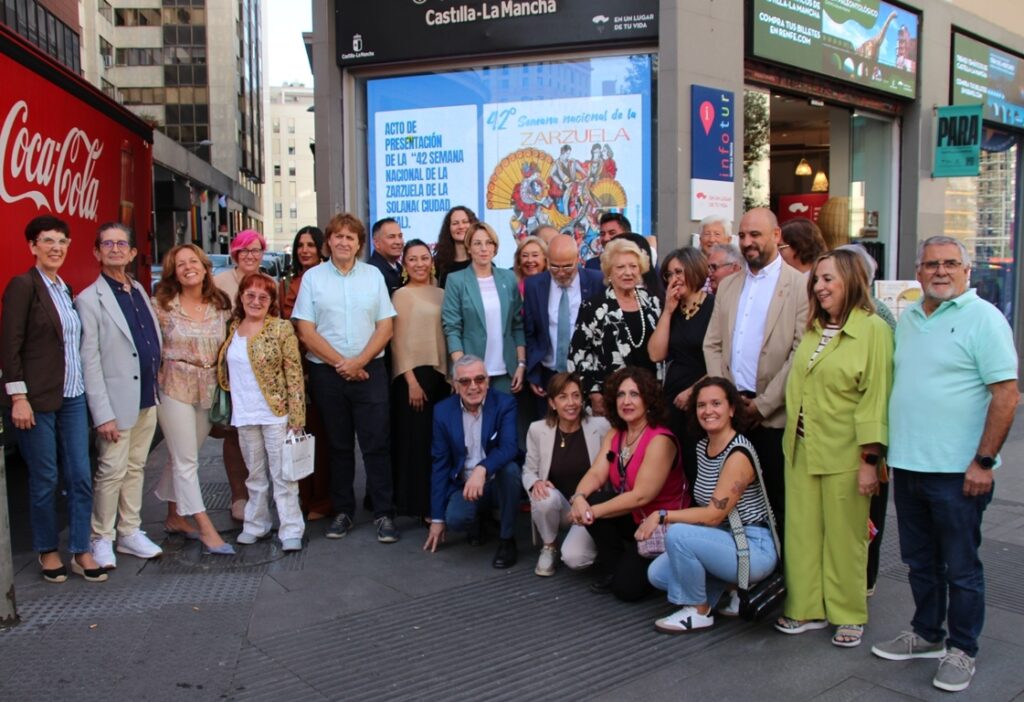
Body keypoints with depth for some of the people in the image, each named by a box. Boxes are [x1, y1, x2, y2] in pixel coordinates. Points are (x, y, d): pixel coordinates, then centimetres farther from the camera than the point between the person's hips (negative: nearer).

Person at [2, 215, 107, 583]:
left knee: (81, 477, 5)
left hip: (72, 397, 6)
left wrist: (83, 387, 10)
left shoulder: (66, 289, 13)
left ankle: (81, 551, 15)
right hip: (38, 400, -6)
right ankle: (47, 551, 21)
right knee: (44, 480, 5)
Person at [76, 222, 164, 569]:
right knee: (112, 471, 1)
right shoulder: (90, 300, -9)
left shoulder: (139, 290, 11)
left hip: (148, 397, 6)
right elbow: (89, 361, -12)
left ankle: (130, 532, 25)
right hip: (118, 400, -6)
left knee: (135, 467, 14)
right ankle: (102, 539, 16)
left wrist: (158, 388, 9)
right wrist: (102, 413, -16)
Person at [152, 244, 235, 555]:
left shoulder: (221, 305, 4)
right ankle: (206, 529, 3)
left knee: (182, 457, 15)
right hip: (174, 386, -4)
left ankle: (175, 517, 31)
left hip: (208, 389, 4)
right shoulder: (163, 306, -6)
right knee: (186, 460, -1)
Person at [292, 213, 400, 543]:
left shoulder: (373, 275, 6)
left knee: (377, 443, -1)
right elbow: (306, 331, -2)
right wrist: (340, 363, -8)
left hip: (369, 370, 0)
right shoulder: (313, 277, 3)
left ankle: (383, 514, 5)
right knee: (338, 445, 9)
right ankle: (342, 511, 19)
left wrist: (358, 361, -10)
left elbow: (385, 327, 2)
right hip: (327, 372, 0)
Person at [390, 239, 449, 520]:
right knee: (416, 440, -2)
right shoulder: (401, 295, -4)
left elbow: (447, 335, 14)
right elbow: (398, 340, -7)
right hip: (412, 374, -5)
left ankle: (436, 503, 17)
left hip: (440, 373, 5)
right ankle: (417, 504, 7)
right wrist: (411, 380, -13)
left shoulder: (441, 294, 12)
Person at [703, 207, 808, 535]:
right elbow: (712, 345, 12)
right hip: (731, 413, 5)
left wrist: (762, 405, -12)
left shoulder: (800, 286, -3)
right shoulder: (728, 286, 15)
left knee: (777, 504, 3)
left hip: (774, 418, -5)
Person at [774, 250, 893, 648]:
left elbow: (875, 396, -12)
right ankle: (807, 608, 21)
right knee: (802, 531, 9)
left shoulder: (873, 329, -9)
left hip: (844, 454, -6)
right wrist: (792, 434, 9)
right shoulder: (813, 329, 11)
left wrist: (870, 459, -14)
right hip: (801, 450, 6)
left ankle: (848, 615, 22)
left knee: (844, 537, 6)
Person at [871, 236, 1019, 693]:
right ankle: (927, 635, 33)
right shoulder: (907, 318, 11)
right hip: (907, 466, 6)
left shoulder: (983, 318, -9)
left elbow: (1007, 394, -13)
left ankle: (962, 651, 21)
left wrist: (984, 461, -16)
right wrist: (882, 450, 14)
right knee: (920, 561, 18)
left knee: (961, 567, 6)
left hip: (957, 470, -6)